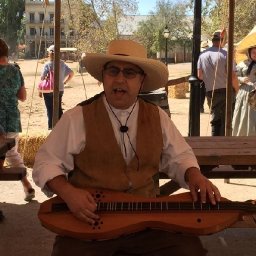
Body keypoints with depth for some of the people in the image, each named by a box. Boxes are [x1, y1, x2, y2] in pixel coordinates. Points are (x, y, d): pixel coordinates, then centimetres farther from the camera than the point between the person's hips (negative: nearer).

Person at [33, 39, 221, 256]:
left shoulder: (157, 117, 6)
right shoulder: (77, 118, -4)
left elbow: (179, 156, 15)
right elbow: (46, 162, -1)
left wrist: (194, 176, -7)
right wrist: (68, 192, -19)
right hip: (89, 221, -2)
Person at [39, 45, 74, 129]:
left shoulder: (47, 64, -12)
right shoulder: (62, 64, 1)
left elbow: (42, 78, -11)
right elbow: (71, 73, 7)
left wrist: (40, 91, -4)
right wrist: (64, 82, 11)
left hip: (48, 91, -4)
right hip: (60, 90, 4)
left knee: (50, 110, 5)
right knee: (59, 109, 15)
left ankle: (51, 127, 7)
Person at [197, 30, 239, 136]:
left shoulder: (203, 55, 1)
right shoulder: (225, 54, -13)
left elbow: (199, 75, 1)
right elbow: (233, 77, -15)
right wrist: (237, 90, 0)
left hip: (210, 92, 4)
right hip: (226, 91, -4)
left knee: (215, 119, 13)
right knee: (226, 121, 5)